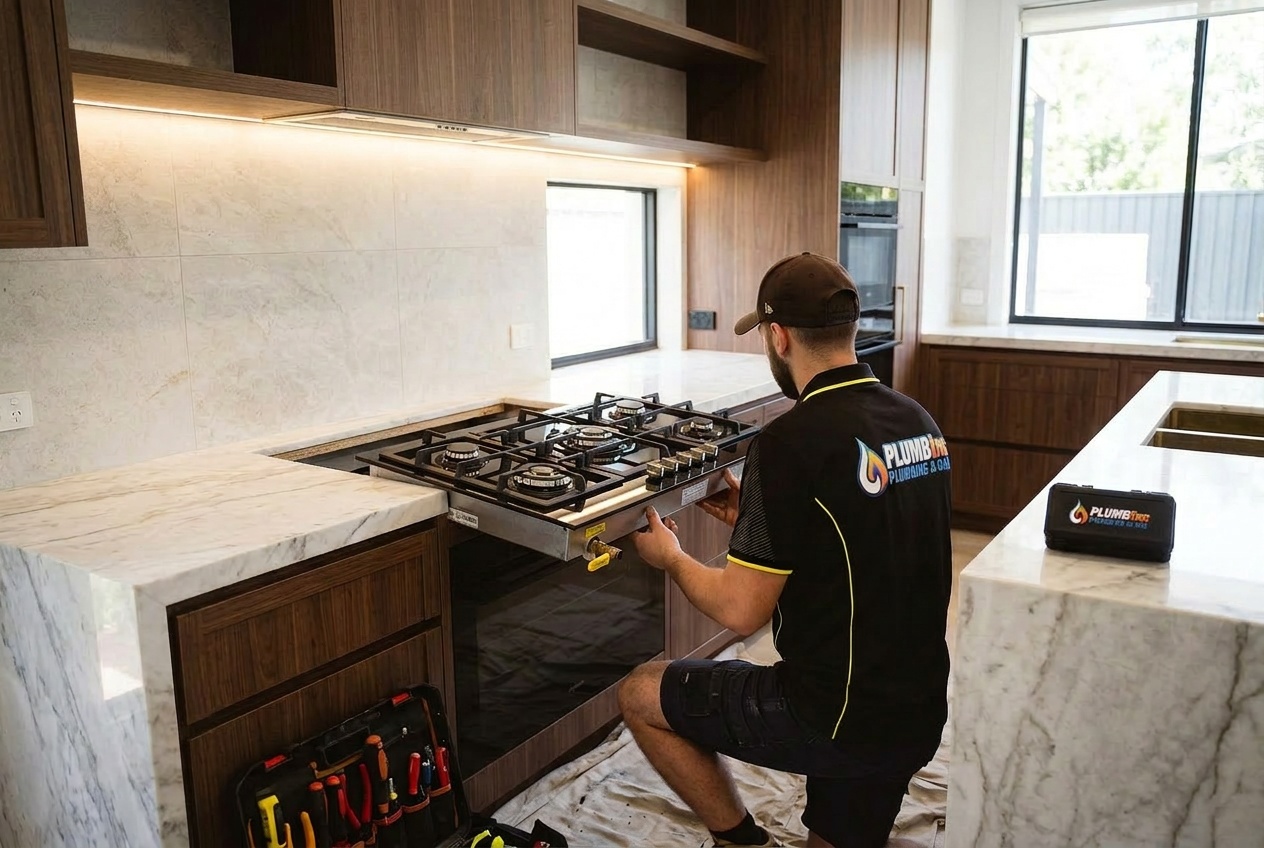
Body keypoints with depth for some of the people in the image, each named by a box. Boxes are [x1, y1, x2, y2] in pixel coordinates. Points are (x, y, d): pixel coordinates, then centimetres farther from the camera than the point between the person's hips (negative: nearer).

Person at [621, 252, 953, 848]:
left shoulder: (790, 442, -23)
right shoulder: (918, 421, 2)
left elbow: (740, 611, -19)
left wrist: (669, 557, 0)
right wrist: (754, 518, 18)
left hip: (839, 720, -8)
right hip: (917, 715, 8)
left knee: (641, 696, 9)